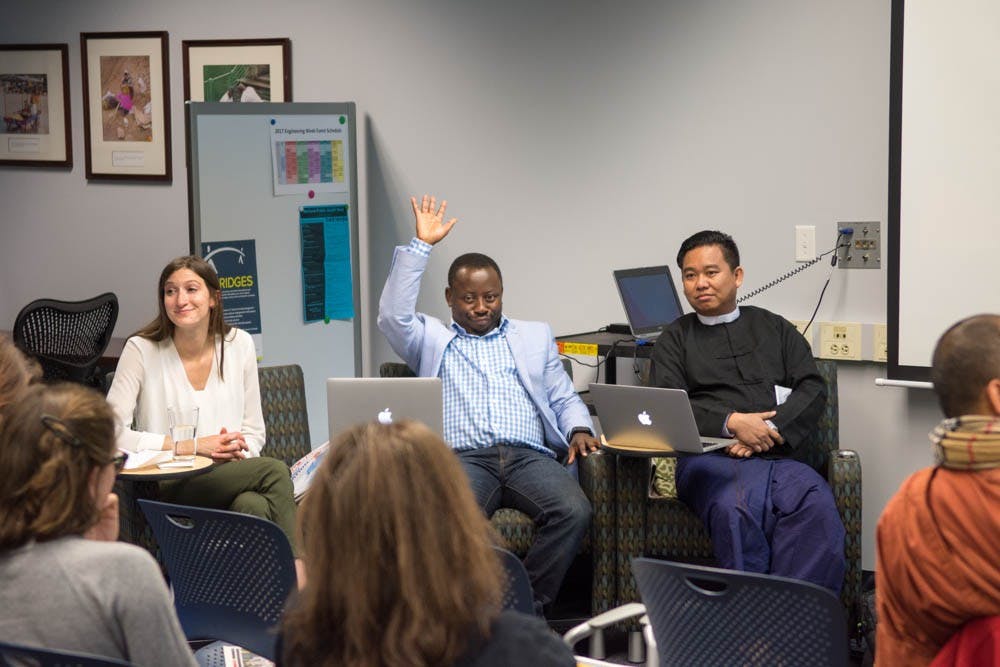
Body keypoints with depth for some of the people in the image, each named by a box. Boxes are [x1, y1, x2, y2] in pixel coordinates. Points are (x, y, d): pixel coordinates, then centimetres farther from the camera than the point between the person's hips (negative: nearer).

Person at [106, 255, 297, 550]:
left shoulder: (239, 344, 9)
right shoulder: (142, 349, -3)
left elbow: (253, 431, 15)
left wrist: (237, 450, -11)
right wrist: (195, 446, -14)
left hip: (229, 476, 3)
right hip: (167, 490, -3)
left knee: (254, 505, -35)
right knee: (274, 471, -28)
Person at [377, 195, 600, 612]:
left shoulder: (535, 336, 29)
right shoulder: (432, 339, 22)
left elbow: (565, 399, 26)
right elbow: (393, 316, 2)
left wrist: (579, 430, 2)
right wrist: (422, 245, 3)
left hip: (530, 456, 2)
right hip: (462, 457, -2)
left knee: (574, 511, -31)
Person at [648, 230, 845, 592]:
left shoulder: (774, 328, 26)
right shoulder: (675, 339, 20)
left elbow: (812, 388, 13)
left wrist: (772, 430, -6)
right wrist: (732, 422, -10)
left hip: (777, 456, 2)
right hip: (710, 458, -2)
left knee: (818, 507, -34)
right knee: (736, 511, -39)